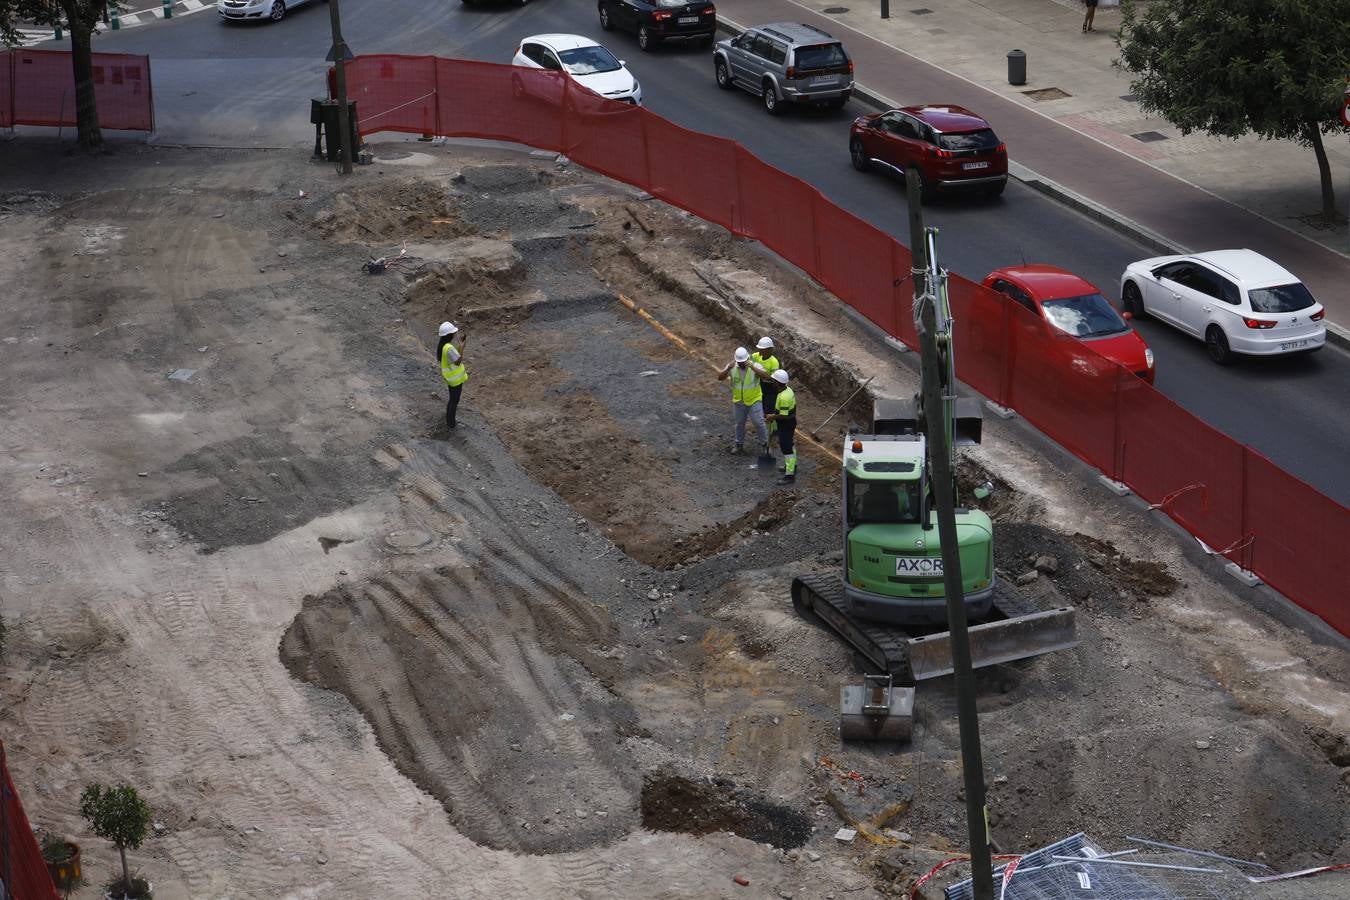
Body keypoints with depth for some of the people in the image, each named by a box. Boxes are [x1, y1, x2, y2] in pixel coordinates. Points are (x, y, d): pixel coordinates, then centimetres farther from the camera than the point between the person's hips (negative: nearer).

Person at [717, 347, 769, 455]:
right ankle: (739, 445, 34)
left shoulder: (755, 366, -18)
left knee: (759, 422, -2)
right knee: (739, 423, 17)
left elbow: (764, 375, -35)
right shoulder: (732, 367, -11)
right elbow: (720, 378, -18)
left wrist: (752, 367, -47)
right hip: (738, 401, 3)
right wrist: (728, 368, -35)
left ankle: (765, 444, 15)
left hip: (754, 401, -3)